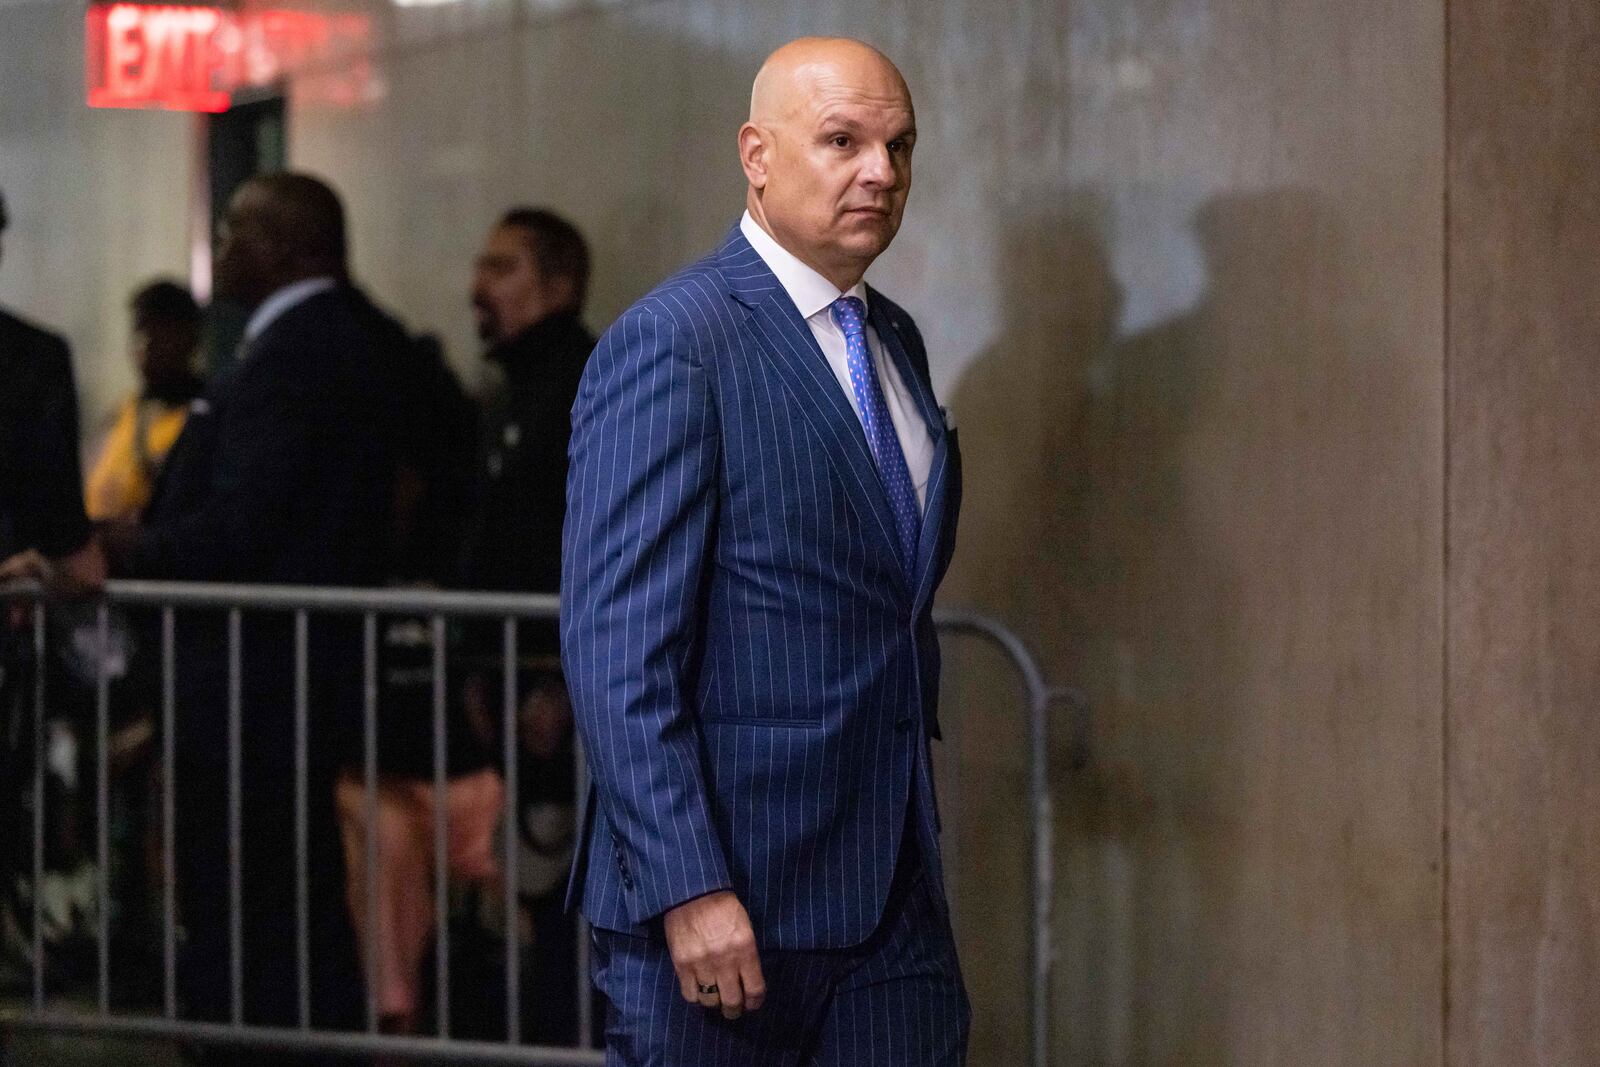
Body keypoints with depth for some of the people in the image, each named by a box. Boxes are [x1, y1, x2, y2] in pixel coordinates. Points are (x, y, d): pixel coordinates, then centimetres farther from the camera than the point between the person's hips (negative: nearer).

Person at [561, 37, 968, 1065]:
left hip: (895, 892, 7)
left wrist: (914, 825, 17)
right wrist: (690, 891, -22)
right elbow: (616, 648, -18)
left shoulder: (895, 341, 15)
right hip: (728, 892, -7)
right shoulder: (668, 347, -12)